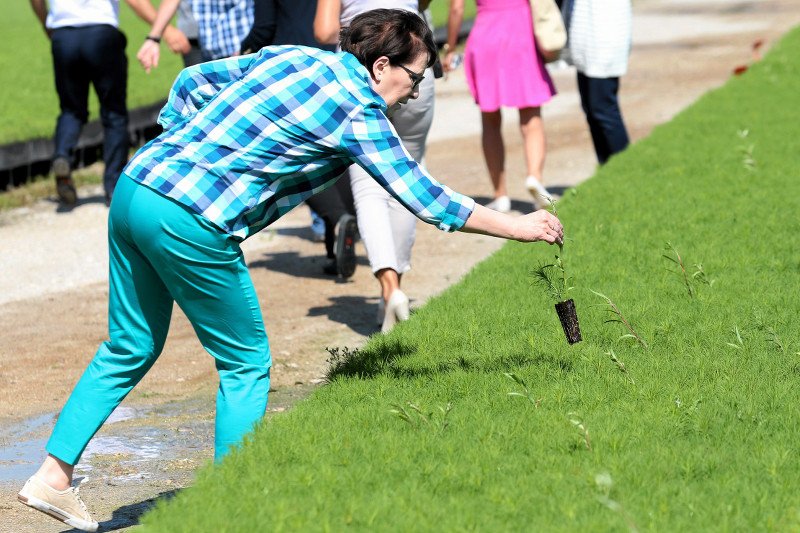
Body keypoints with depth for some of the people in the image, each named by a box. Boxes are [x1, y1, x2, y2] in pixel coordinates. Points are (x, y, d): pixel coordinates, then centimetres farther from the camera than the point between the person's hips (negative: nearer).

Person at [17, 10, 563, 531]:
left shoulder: (289, 56, 17)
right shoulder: (359, 112, -3)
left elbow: (191, 82, 21)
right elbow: (425, 198, -1)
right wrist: (518, 226, 6)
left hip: (133, 188, 8)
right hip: (189, 223, -8)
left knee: (131, 349, 19)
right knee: (247, 364, 8)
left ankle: (53, 475, 20)